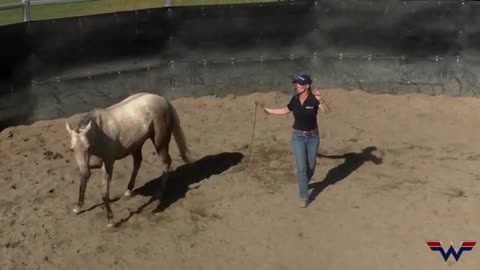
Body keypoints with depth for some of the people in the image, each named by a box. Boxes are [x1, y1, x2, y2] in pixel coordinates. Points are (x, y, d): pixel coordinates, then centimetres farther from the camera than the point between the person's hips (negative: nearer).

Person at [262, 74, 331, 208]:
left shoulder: (314, 99, -17)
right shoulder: (295, 99, -6)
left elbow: (327, 111, -34)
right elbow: (285, 111, 13)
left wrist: (320, 100, -53)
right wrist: (268, 110, 16)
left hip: (313, 136, -1)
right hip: (298, 136, 1)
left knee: (311, 166, 12)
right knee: (301, 167, -5)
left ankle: (304, 184, 42)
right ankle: (304, 197, 4)